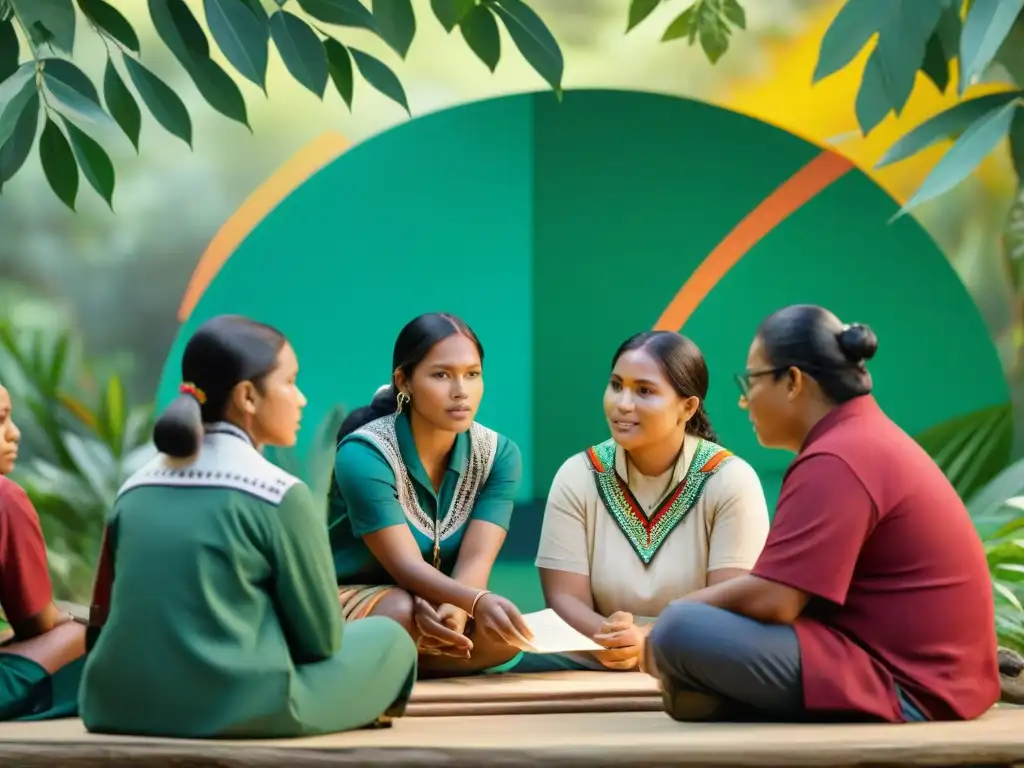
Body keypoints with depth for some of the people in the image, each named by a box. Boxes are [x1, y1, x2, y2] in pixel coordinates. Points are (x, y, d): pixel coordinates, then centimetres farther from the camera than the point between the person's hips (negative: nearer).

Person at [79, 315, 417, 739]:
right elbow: (320, 636, 1)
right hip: (238, 710, -6)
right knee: (388, 637, 17)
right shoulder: (280, 494, -6)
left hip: (119, 707, 6)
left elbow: (104, 625, 14)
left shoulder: (134, 489, 11)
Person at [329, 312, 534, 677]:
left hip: (437, 602, 5)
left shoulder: (499, 454, -7)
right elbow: (405, 565, -29)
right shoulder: (364, 454, -22)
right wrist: (478, 602, -48)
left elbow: (476, 559, -17)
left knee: (503, 633, -26)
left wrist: (453, 608, -41)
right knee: (405, 613, -37)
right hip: (342, 607, -4)